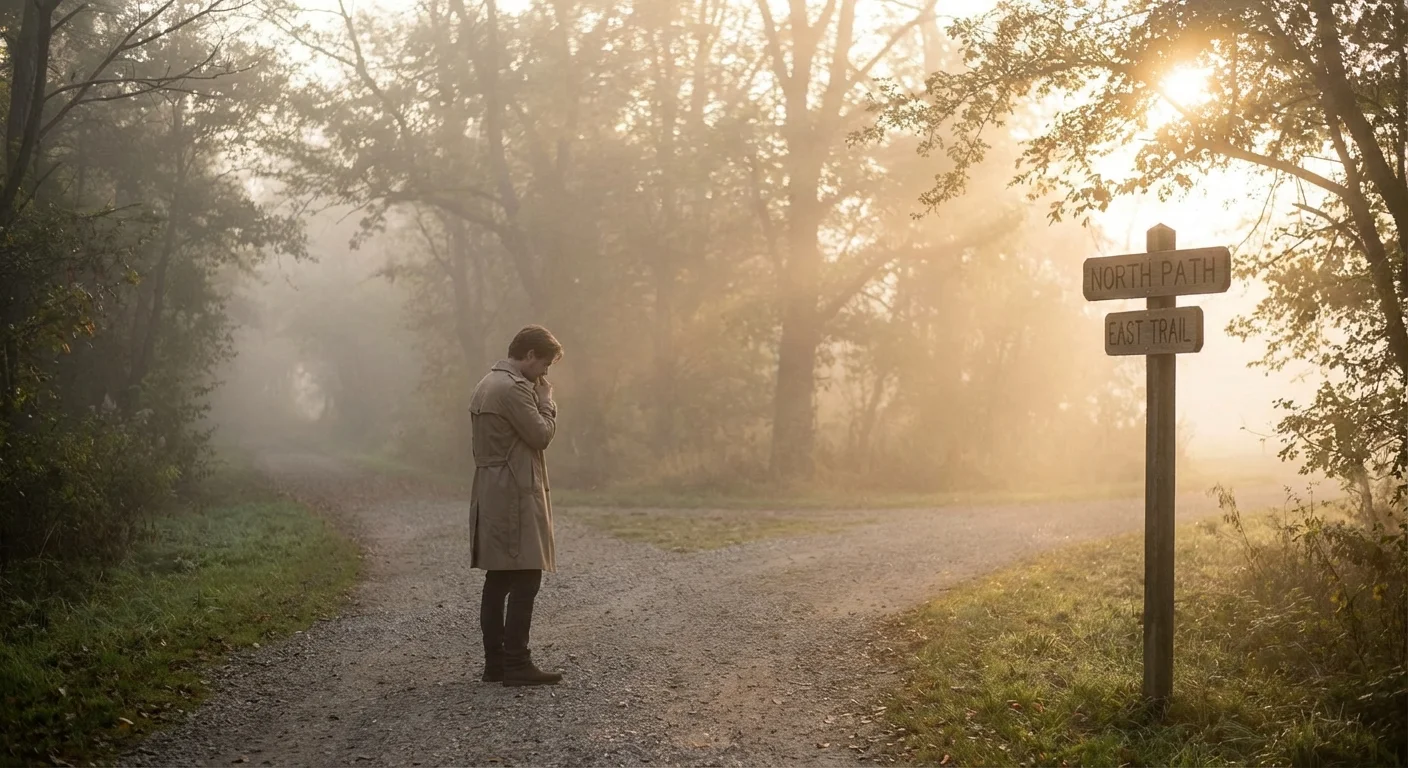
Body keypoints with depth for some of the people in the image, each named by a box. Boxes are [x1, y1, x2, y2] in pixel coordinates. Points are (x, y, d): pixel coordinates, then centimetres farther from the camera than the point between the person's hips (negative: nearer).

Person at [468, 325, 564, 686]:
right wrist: (546, 399, -3)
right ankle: (516, 664, -7)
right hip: (515, 497, -11)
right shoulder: (515, 388, -15)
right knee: (526, 580, -8)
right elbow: (541, 434, -13)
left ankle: (495, 662, 14)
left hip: (490, 497, 11)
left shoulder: (487, 384, 18)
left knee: (498, 581, 10)